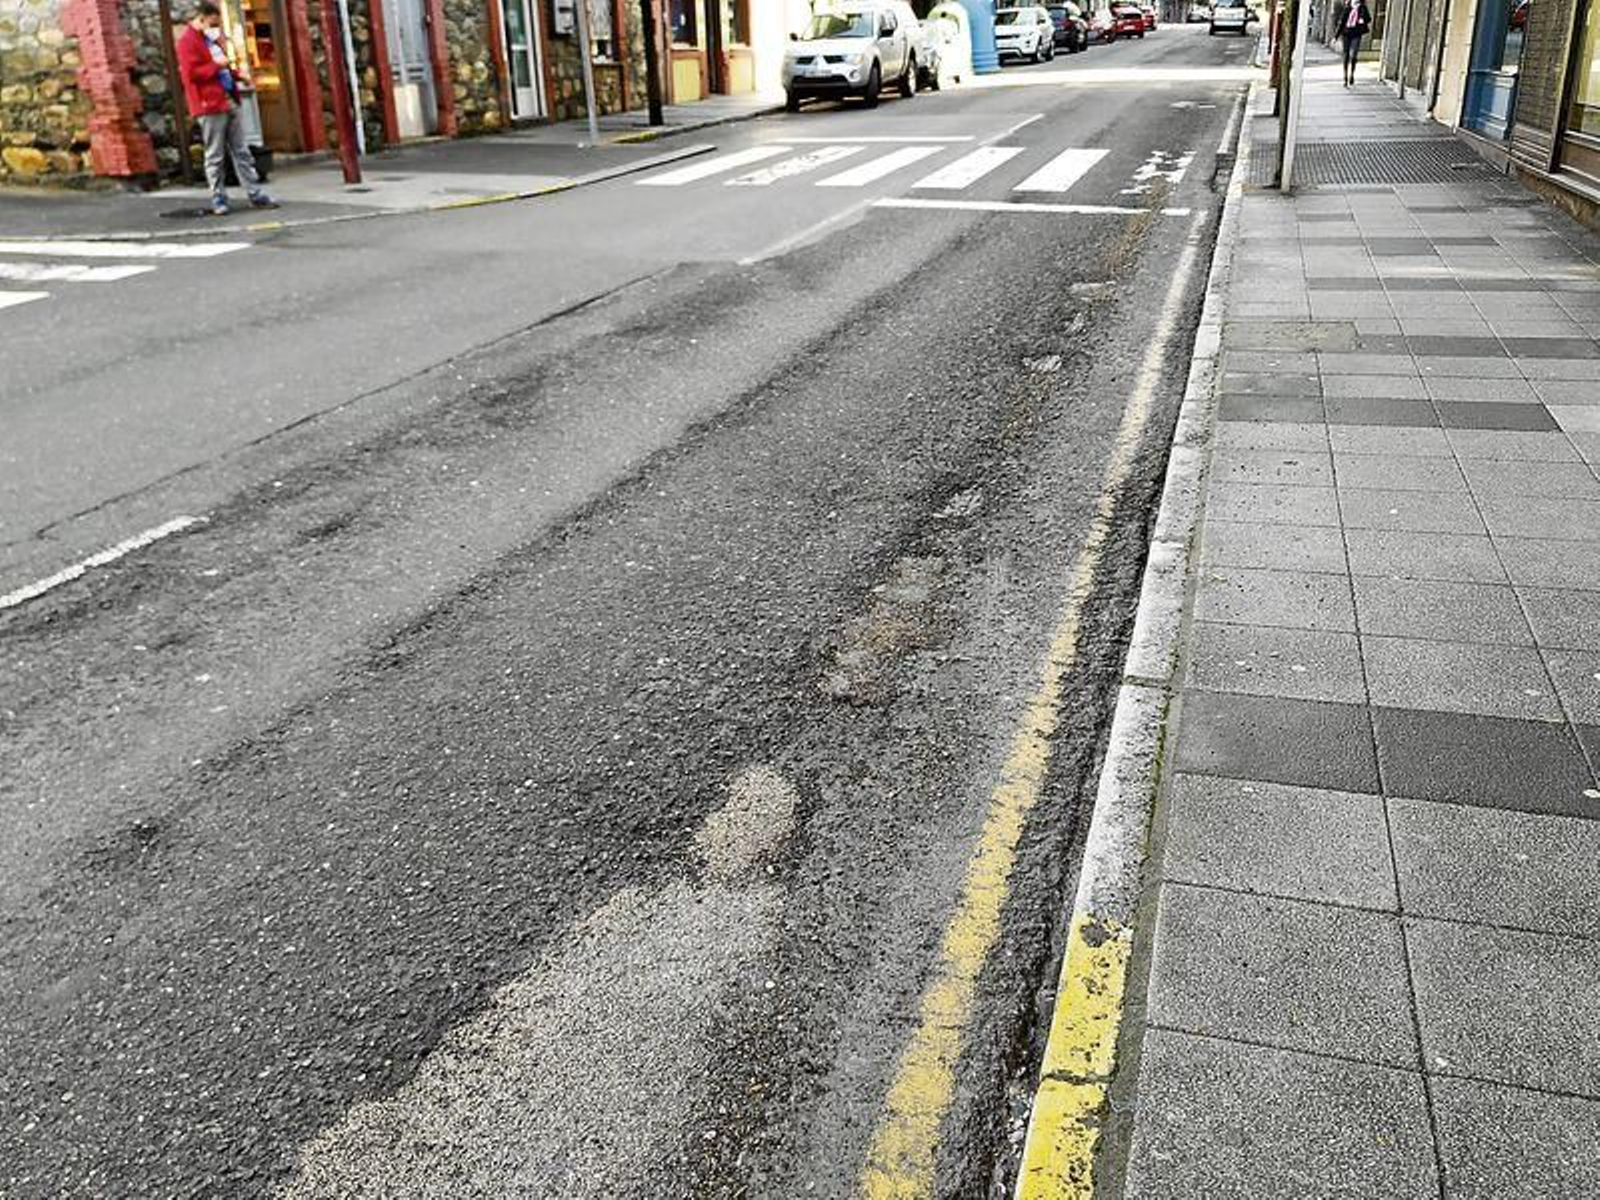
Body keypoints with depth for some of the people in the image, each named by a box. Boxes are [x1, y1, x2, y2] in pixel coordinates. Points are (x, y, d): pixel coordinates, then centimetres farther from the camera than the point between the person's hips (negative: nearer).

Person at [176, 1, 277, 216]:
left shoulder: (212, 39, 21)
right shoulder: (187, 42, -7)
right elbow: (191, 73, -17)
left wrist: (237, 75, 13)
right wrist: (217, 65, -15)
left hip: (230, 102, 9)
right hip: (210, 105, -8)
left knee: (241, 152, 8)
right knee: (215, 156, -4)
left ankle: (256, 194, 9)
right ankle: (218, 199, 2)